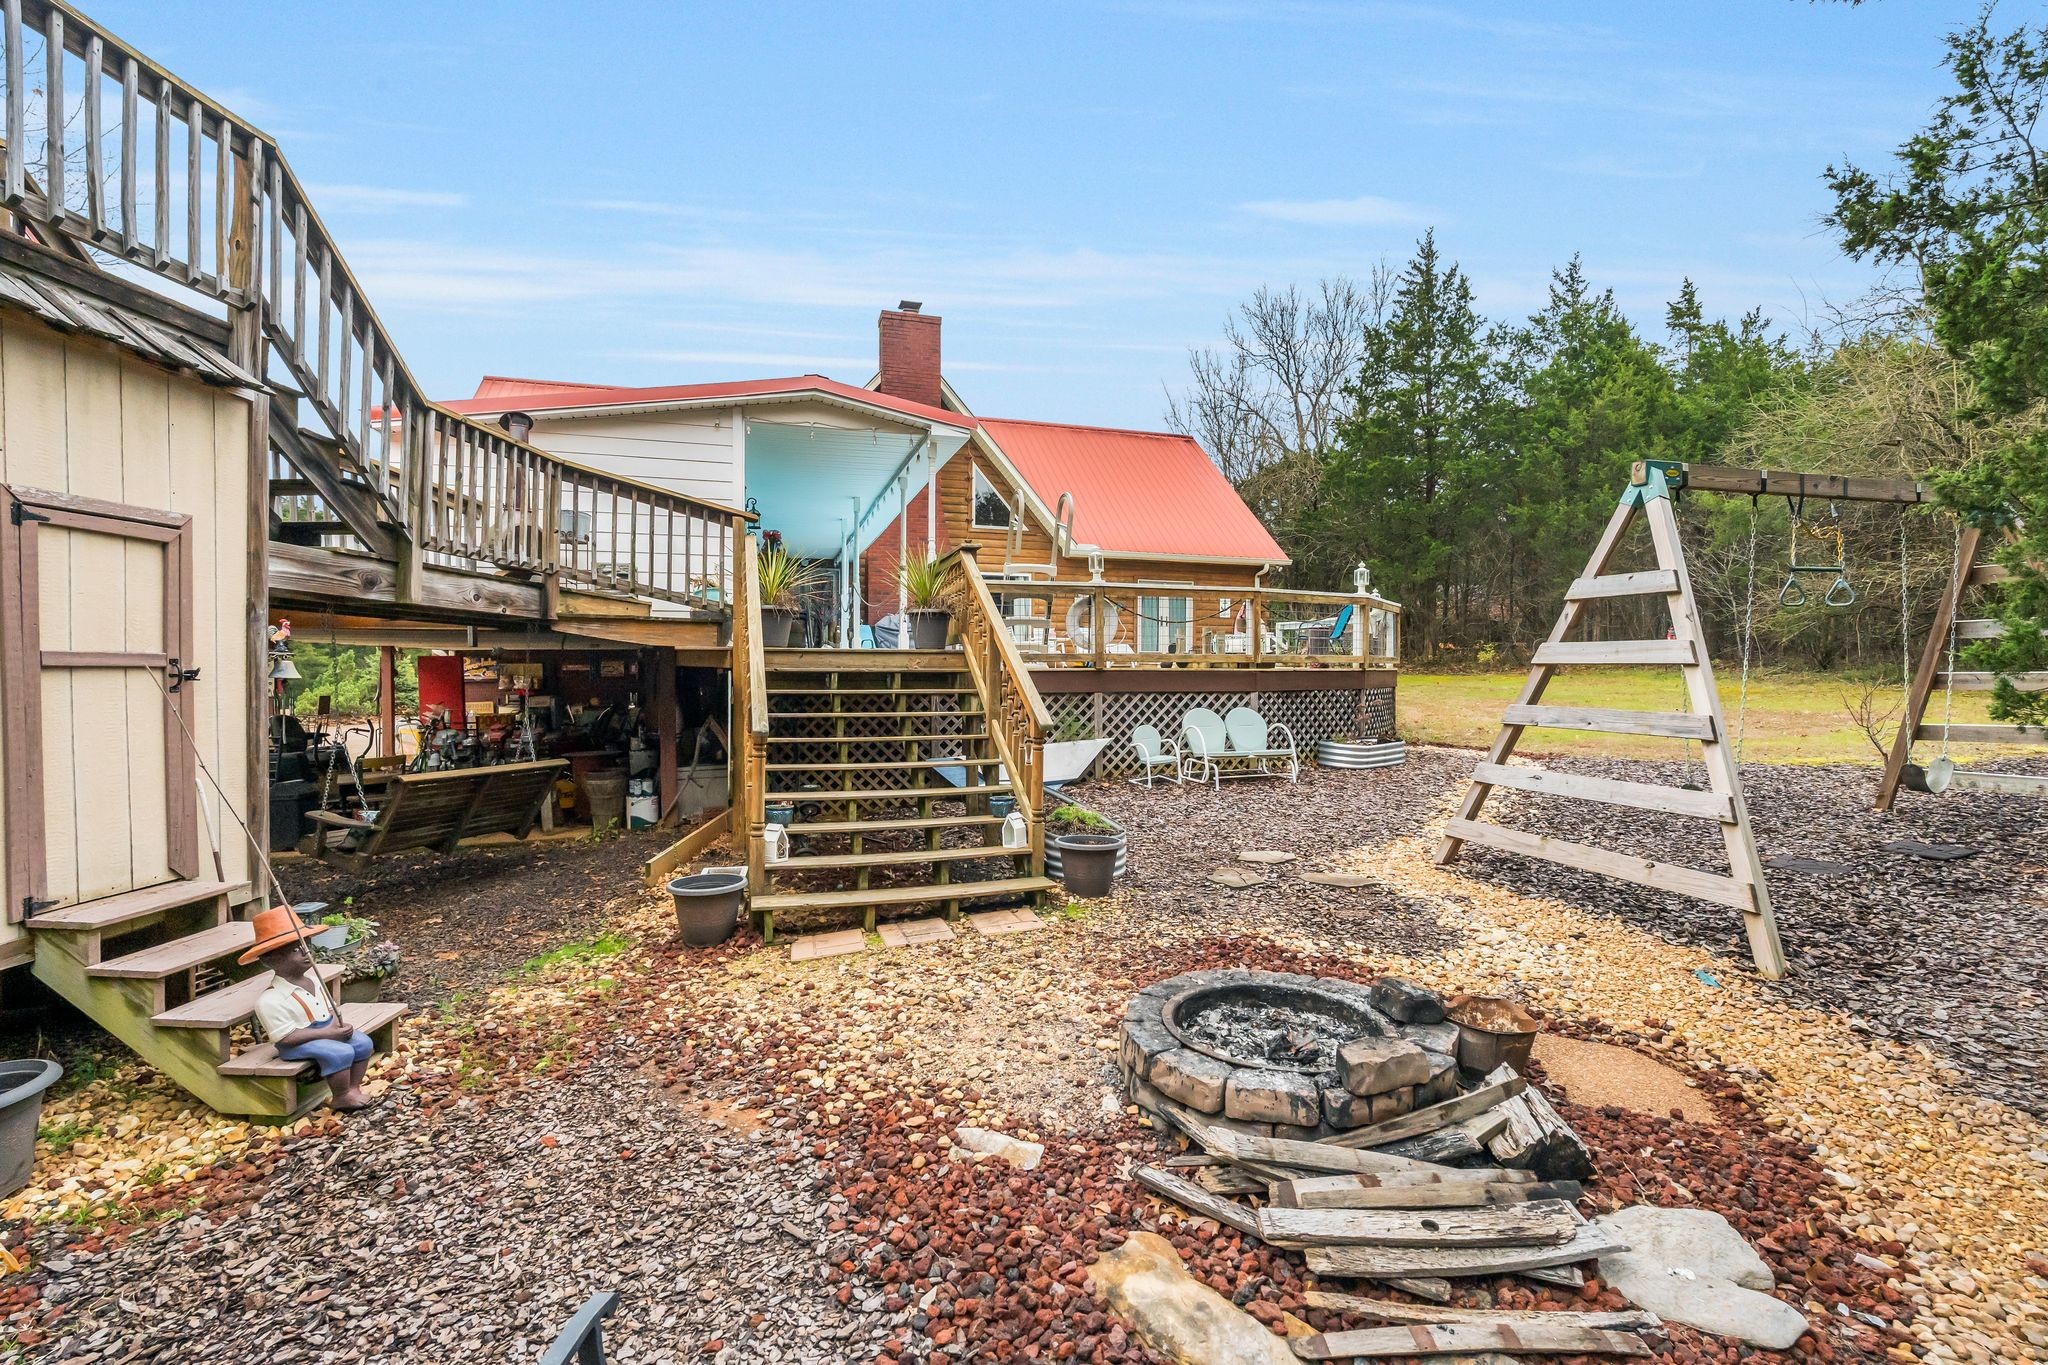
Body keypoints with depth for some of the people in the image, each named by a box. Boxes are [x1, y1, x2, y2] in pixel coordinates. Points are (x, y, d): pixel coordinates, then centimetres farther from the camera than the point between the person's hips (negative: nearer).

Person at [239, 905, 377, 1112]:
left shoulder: (312, 976, 4)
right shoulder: (270, 1000, -21)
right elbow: (286, 1037, -23)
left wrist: (339, 1023, -7)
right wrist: (327, 1033, -25)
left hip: (327, 1029, 8)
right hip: (297, 1043, -8)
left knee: (362, 1042, -8)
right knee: (341, 1052, -26)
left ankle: (353, 1088, 4)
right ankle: (341, 1097, -6)